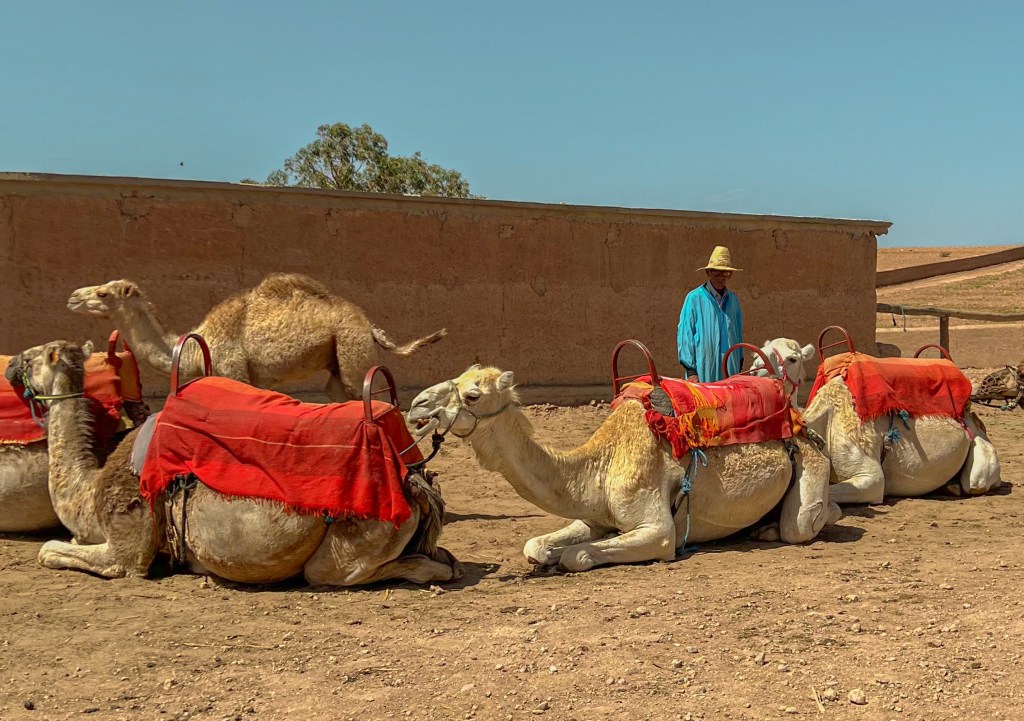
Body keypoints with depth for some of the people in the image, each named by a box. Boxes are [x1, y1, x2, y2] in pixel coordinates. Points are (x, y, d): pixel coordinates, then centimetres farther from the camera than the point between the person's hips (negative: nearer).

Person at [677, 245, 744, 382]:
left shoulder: (733, 300, 12)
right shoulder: (694, 298, -2)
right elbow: (684, 335, -3)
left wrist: (740, 364, 17)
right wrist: (690, 370, -7)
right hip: (702, 370, -4)